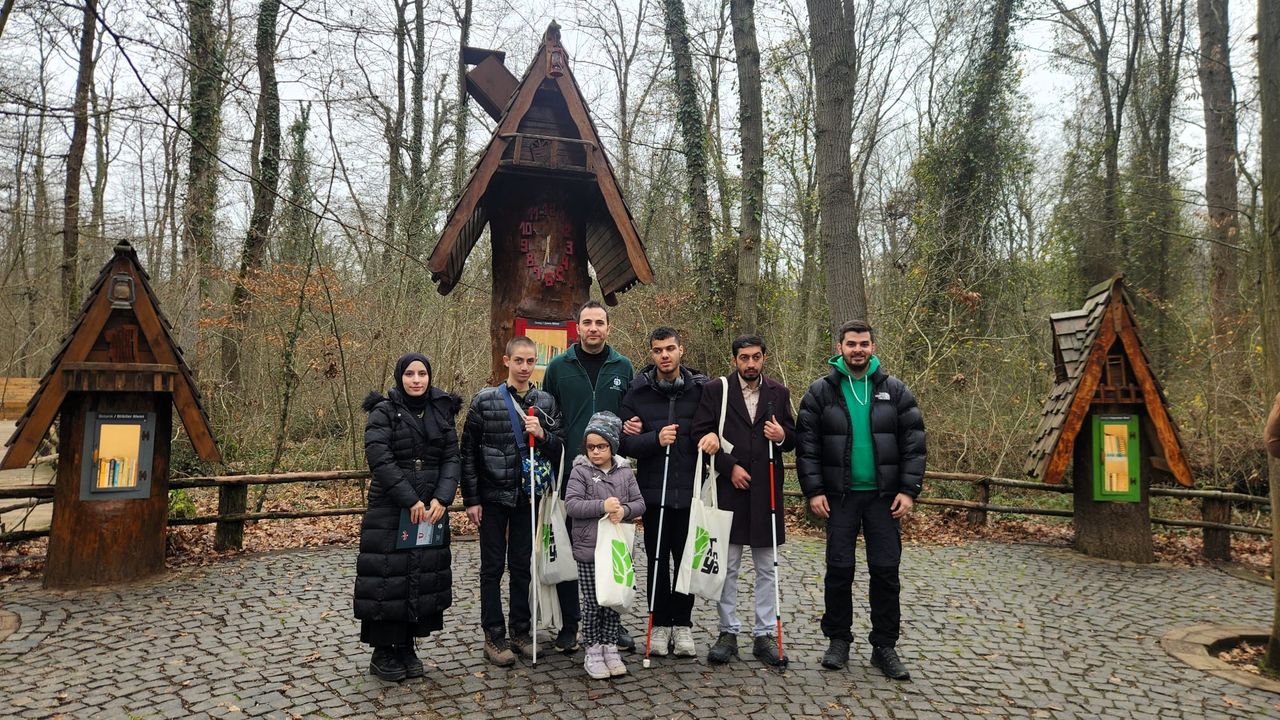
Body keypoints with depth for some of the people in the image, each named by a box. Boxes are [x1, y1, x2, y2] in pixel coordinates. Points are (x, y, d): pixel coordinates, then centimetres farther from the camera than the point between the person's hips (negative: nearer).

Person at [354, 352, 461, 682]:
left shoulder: (442, 412, 8)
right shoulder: (384, 412, -4)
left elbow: (451, 458, 3)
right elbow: (380, 459, -14)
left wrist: (441, 498, -11)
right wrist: (410, 500, -19)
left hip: (431, 510, 4)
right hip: (389, 510, -4)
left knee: (425, 577, 7)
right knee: (388, 578, 0)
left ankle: (407, 647, 22)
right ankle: (382, 652, 15)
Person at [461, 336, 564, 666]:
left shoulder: (546, 402, 3)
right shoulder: (485, 400, -5)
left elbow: (559, 449, 4)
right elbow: (468, 452, -3)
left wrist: (542, 434, -17)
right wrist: (471, 499, -5)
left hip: (528, 496, 3)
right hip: (493, 496, -2)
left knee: (523, 565, 11)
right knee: (492, 567, 6)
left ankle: (521, 631, 24)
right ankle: (494, 636, 16)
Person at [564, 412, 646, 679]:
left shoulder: (625, 472, 6)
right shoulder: (580, 471, -4)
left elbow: (639, 503, 3)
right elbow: (571, 504, -15)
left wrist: (624, 510, -18)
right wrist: (602, 506, -24)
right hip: (589, 549, -3)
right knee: (592, 602, 5)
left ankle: (610, 648, 25)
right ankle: (592, 651, 19)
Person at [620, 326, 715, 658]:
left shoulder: (700, 389, 0)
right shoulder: (638, 392, -1)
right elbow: (625, 443, -4)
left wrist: (712, 436, -13)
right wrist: (655, 438, -21)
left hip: (690, 490, 0)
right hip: (653, 490, 0)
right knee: (657, 560, 9)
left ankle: (682, 624, 24)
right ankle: (660, 624, 23)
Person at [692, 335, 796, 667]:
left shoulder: (778, 393, 8)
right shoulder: (715, 390, 0)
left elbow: (792, 439, 14)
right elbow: (702, 434, -3)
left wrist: (782, 436, -10)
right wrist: (730, 466, -11)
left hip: (766, 491, 2)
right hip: (728, 489, -2)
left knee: (767, 568, 9)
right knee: (727, 567, 6)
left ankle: (764, 635, 20)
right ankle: (728, 633, 18)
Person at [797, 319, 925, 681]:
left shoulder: (895, 391, 3)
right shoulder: (821, 392, -1)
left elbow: (914, 443, 2)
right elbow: (806, 445, -2)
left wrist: (909, 490, -5)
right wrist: (813, 491, -8)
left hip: (884, 495, 1)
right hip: (840, 496, -1)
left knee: (886, 570, 5)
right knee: (839, 569, 6)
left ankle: (885, 645, 18)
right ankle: (838, 640, 21)